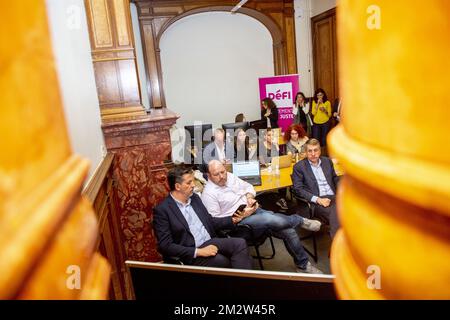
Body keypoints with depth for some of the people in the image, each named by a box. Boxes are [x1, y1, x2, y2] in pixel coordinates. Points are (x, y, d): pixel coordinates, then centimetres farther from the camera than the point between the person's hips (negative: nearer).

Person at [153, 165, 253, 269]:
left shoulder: (194, 198, 13)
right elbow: (165, 246, -12)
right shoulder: (162, 210, -8)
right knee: (222, 261, -31)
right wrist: (198, 252, -19)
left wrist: (233, 220, 9)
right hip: (191, 254, -6)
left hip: (210, 242, 6)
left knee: (239, 243, -20)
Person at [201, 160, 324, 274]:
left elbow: (248, 186, 18)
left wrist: (249, 197, -5)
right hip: (238, 222, -7)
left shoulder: (230, 176, 6)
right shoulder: (209, 193, -13)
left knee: (288, 231, -8)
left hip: (254, 210, 7)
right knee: (272, 219, -32)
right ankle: (301, 221, -3)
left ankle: (303, 265, 11)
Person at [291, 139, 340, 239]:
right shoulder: (299, 167, 2)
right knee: (335, 215, -33)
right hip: (316, 202, -5)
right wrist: (318, 199, -15)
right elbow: (298, 189, -4)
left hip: (333, 197, 5)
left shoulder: (327, 161, 17)